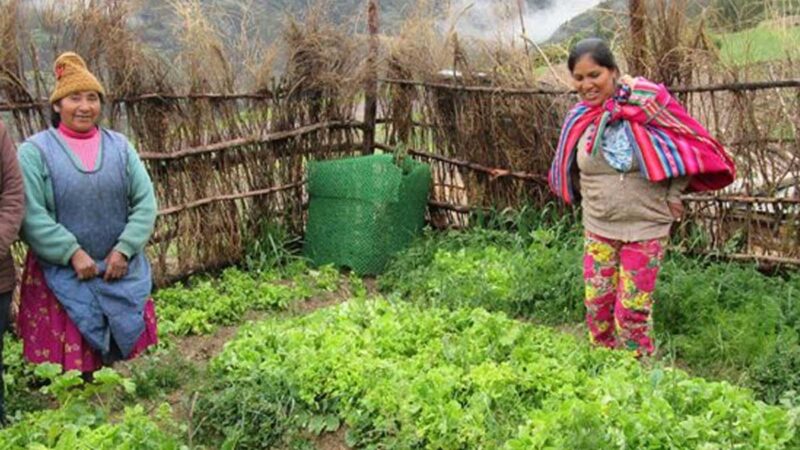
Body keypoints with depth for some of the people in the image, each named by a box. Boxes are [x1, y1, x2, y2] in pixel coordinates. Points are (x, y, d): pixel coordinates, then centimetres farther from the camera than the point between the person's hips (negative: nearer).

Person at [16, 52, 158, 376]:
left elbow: (145, 202, 1)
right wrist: (73, 253, -17)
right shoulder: (35, 151, -4)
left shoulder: (119, 146, 5)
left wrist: (124, 250, -10)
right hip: (64, 274, -3)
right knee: (72, 357, 2)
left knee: (120, 345, 11)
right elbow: (31, 215, -12)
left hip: (121, 269, 3)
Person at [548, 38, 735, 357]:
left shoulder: (647, 103, -13)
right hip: (598, 227, 4)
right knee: (596, 304, 9)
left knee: (633, 310, 1)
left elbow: (686, 145, -3)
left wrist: (673, 194, -4)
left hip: (645, 226, -4)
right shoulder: (579, 119, -2)